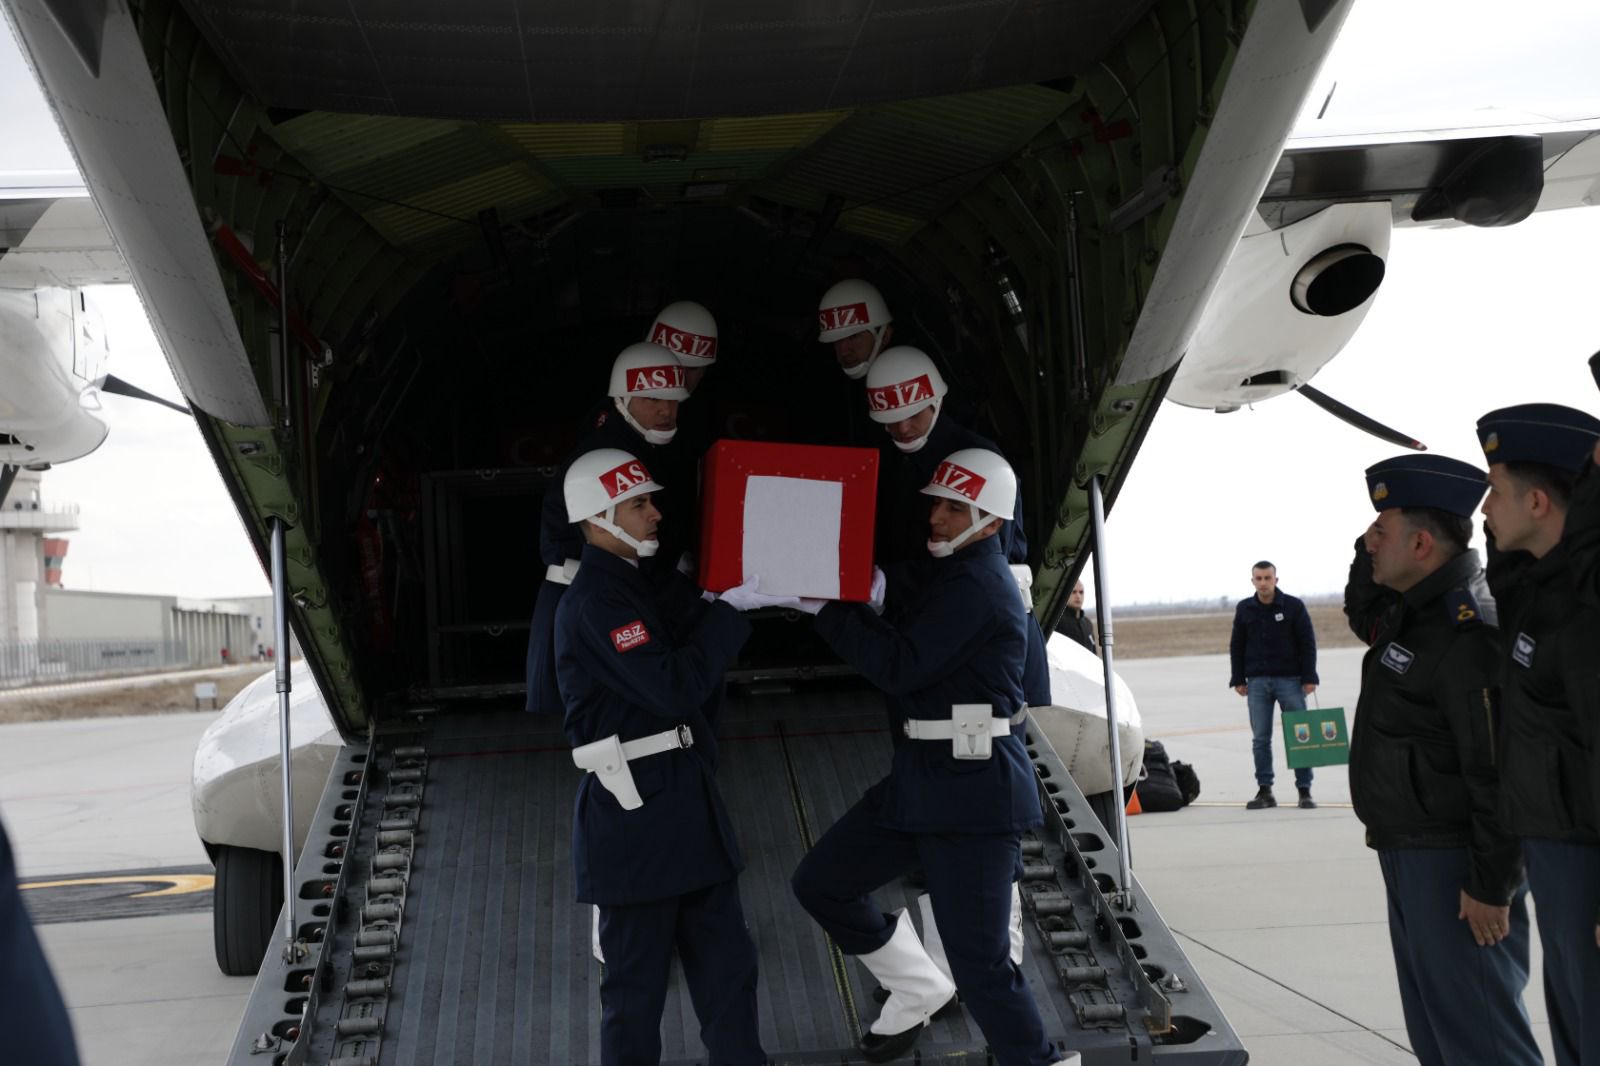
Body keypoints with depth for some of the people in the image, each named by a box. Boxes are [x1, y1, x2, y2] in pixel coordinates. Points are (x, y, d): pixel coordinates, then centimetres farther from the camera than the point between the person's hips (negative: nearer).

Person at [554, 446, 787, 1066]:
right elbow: (674, 688, -24)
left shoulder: (636, 587, 14)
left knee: (726, 964, 13)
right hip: (634, 821, -9)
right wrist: (731, 608, -18)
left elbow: (695, 693, 16)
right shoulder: (595, 600, -16)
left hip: (684, 806, 9)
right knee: (637, 982, 4)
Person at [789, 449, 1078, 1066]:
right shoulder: (950, 574, 16)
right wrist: (859, 605, -2)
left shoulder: (977, 587, -16)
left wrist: (826, 608, -15)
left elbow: (901, 668, -21)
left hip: (974, 789, -10)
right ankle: (919, 992, 27)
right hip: (922, 776, 10)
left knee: (980, 961, -7)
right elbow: (900, 640, 14)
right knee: (820, 882, 11)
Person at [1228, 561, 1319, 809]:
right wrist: (1238, 680, 5)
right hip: (1257, 681, 2)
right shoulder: (1244, 609, 6)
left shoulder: (1294, 606, -2)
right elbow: (1236, 647, 11)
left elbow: (1307, 644, -1)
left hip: (1290, 679, -2)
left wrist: (1309, 678, -7)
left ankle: (1304, 791, 5)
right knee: (1261, 738, 3)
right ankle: (1264, 791, 8)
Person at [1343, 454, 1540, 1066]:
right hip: (1408, 854, 10)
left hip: (1453, 866, -10)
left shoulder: (1469, 635, -22)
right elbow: (1360, 614, 31)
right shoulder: (1411, 612, 8)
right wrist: (1372, 552, 12)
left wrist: (1491, 886, -22)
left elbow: (1500, 773, -24)